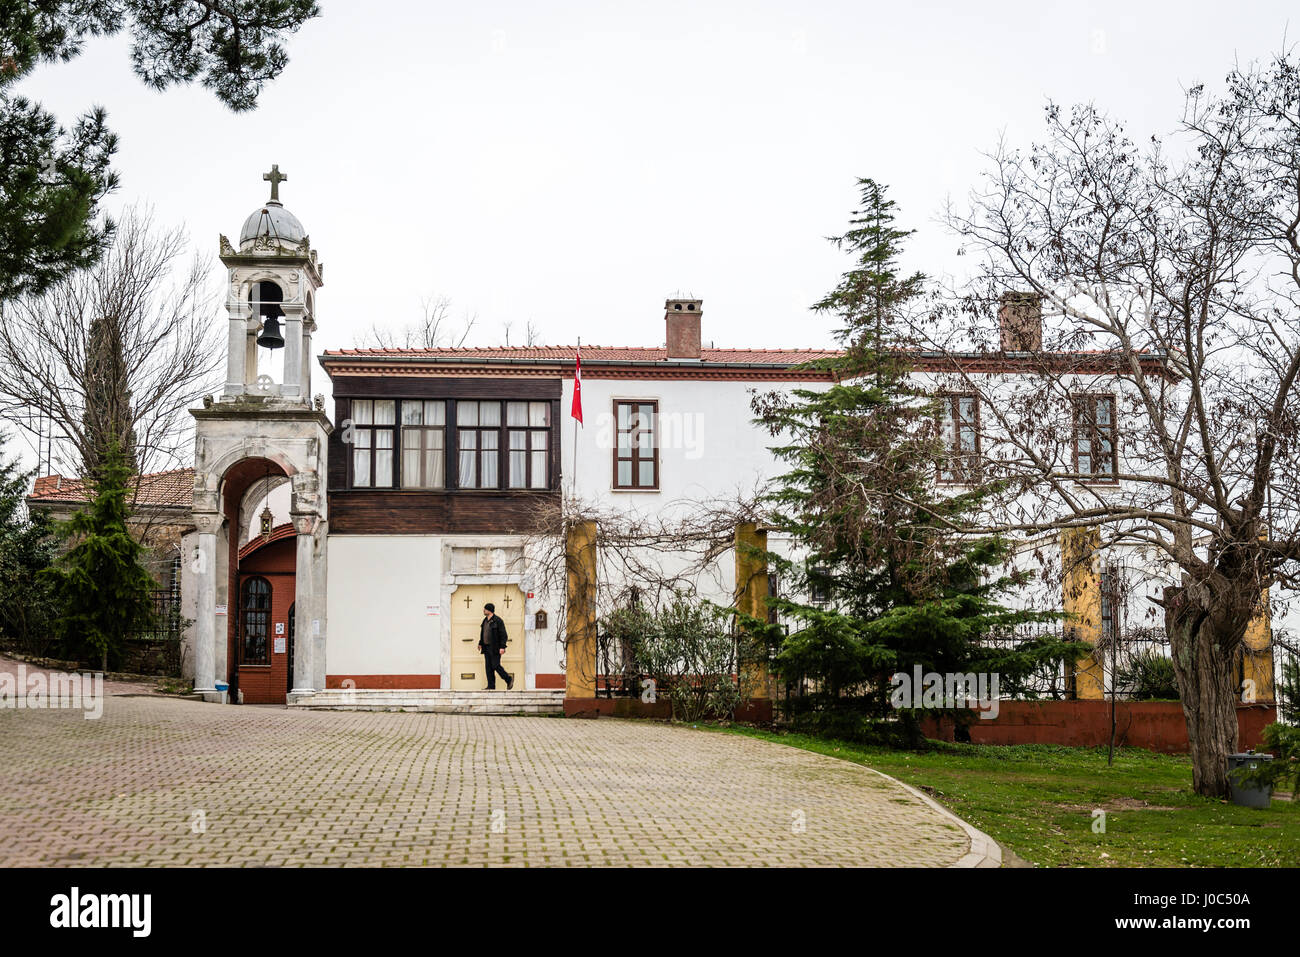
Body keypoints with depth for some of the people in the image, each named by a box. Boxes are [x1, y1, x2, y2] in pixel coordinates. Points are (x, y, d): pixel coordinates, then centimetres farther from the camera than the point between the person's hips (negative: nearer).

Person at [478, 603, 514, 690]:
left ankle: (509, 679, 9)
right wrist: (480, 643, 18)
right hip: (487, 647, 8)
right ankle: (491, 686, 6)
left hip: (495, 648, -8)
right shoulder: (485, 621, 12)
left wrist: (502, 647, -19)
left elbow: (504, 635, -13)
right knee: (489, 667, 4)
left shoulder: (498, 621, -12)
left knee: (495, 666, -8)